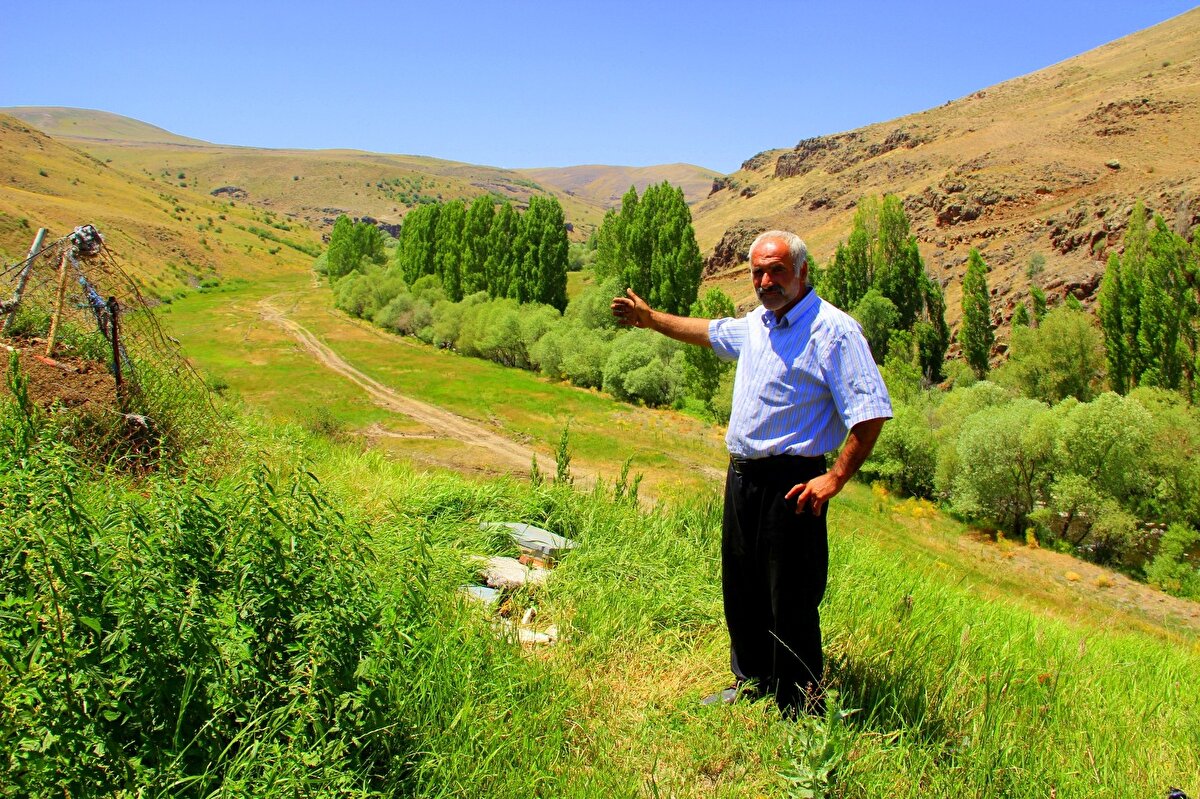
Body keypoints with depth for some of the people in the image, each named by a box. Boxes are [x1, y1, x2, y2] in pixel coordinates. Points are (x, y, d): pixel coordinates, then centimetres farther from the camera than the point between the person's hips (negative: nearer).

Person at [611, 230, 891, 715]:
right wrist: (650, 318, 37)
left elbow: (871, 411, -18)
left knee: (792, 604, -4)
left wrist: (835, 479, -20)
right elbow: (711, 332, 33)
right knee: (742, 593, 19)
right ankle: (751, 685, 37)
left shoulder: (832, 330, -14)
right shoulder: (757, 324, 12)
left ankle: (800, 713, 12)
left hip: (791, 484, -8)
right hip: (741, 476, 9)